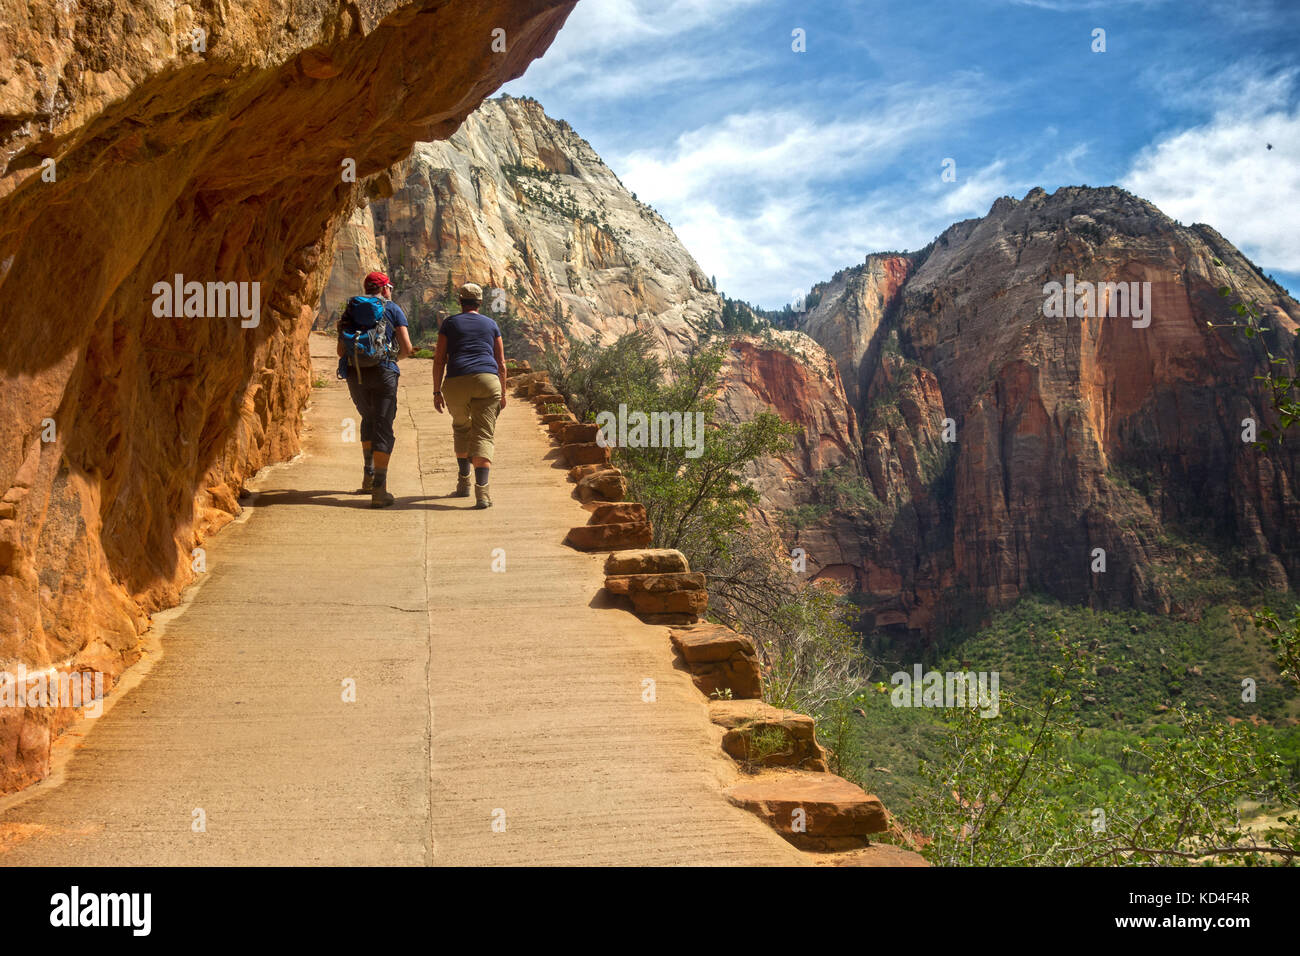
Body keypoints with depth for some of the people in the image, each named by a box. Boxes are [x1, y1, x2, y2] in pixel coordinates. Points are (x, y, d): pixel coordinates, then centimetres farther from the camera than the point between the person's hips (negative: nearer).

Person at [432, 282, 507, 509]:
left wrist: (437, 392, 10)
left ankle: (463, 482, 28)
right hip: (487, 381, 0)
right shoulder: (491, 325, 15)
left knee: (461, 427, 26)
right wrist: (503, 393, 23)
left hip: (456, 384, 0)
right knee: (483, 437, -2)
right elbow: (501, 363, 14)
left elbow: (439, 360, 6)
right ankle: (481, 492, -21)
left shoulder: (449, 324, 11)